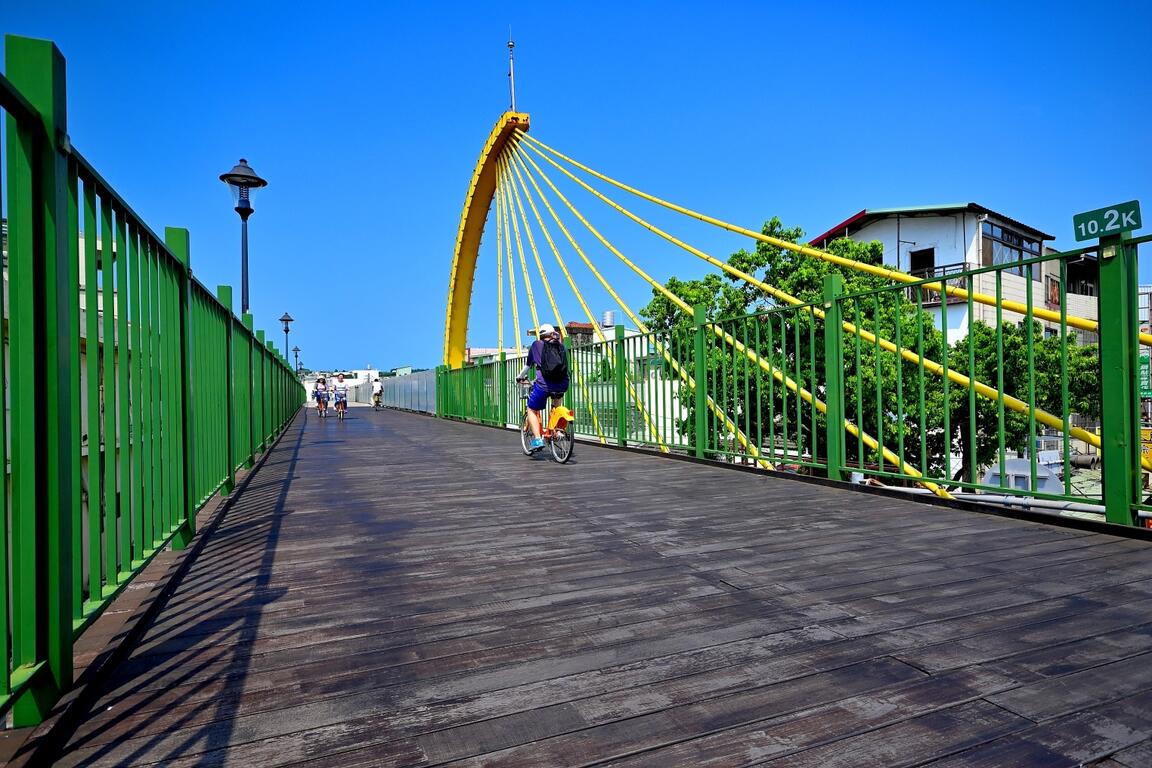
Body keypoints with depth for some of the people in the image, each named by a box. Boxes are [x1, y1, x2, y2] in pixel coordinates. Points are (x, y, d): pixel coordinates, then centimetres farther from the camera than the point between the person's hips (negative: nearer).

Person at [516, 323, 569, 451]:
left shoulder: (537, 345, 13)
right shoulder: (561, 347, 18)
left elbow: (528, 365, 20)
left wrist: (520, 377, 36)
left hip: (543, 384, -3)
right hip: (562, 385, 3)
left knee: (532, 410, 15)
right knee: (557, 395, 37)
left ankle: (537, 439, -2)